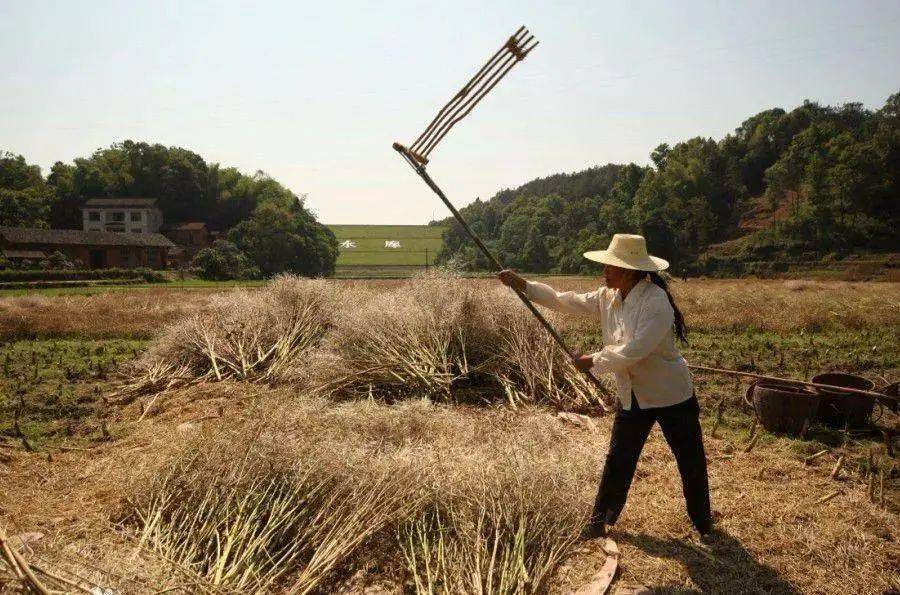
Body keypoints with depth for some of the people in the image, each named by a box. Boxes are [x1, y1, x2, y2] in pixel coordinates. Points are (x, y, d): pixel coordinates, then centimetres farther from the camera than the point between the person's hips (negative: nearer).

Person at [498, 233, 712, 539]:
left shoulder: (656, 302, -27)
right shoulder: (608, 297, -4)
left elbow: (633, 352, -32)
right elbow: (565, 301, -1)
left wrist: (593, 361, -21)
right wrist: (523, 285, -8)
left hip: (671, 396, -5)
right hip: (632, 396, 6)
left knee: (691, 463, 13)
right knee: (618, 461, 12)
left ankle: (702, 521, 35)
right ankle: (599, 519, 25)